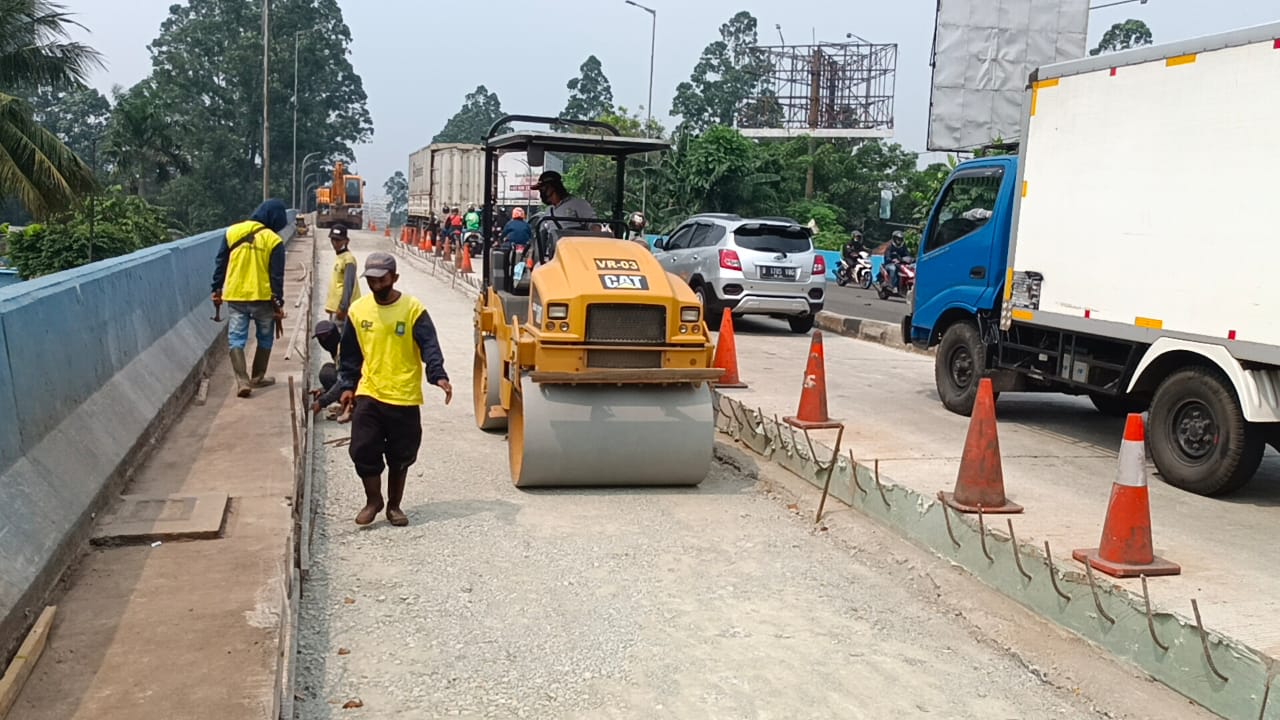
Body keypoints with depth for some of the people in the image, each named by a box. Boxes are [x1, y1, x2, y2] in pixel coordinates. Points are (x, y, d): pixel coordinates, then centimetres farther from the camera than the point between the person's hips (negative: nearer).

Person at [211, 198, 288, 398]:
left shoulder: (232, 232, 2)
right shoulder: (273, 240, -8)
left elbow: (220, 264, 6)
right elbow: (276, 276, -8)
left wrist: (217, 289, 15)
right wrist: (278, 303, -3)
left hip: (235, 296, 2)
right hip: (262, 297, -2)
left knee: (236, 339, 4)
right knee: (265, 338, 17)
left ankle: (242, 381, -8)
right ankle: (257, 378, 24)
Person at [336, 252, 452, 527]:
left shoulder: (413, 309, -8)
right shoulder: (358, 310, 3)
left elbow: (429, 347, -13)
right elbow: (349, 353, 11)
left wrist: (438, 375, -27)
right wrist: (348, 385, 7)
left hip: (404, 398, -2)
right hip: (368, 394, 2)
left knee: (400, 456, 8)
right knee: (363, 451, -2)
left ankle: (394, 505, 26)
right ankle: (373, 500, 20)